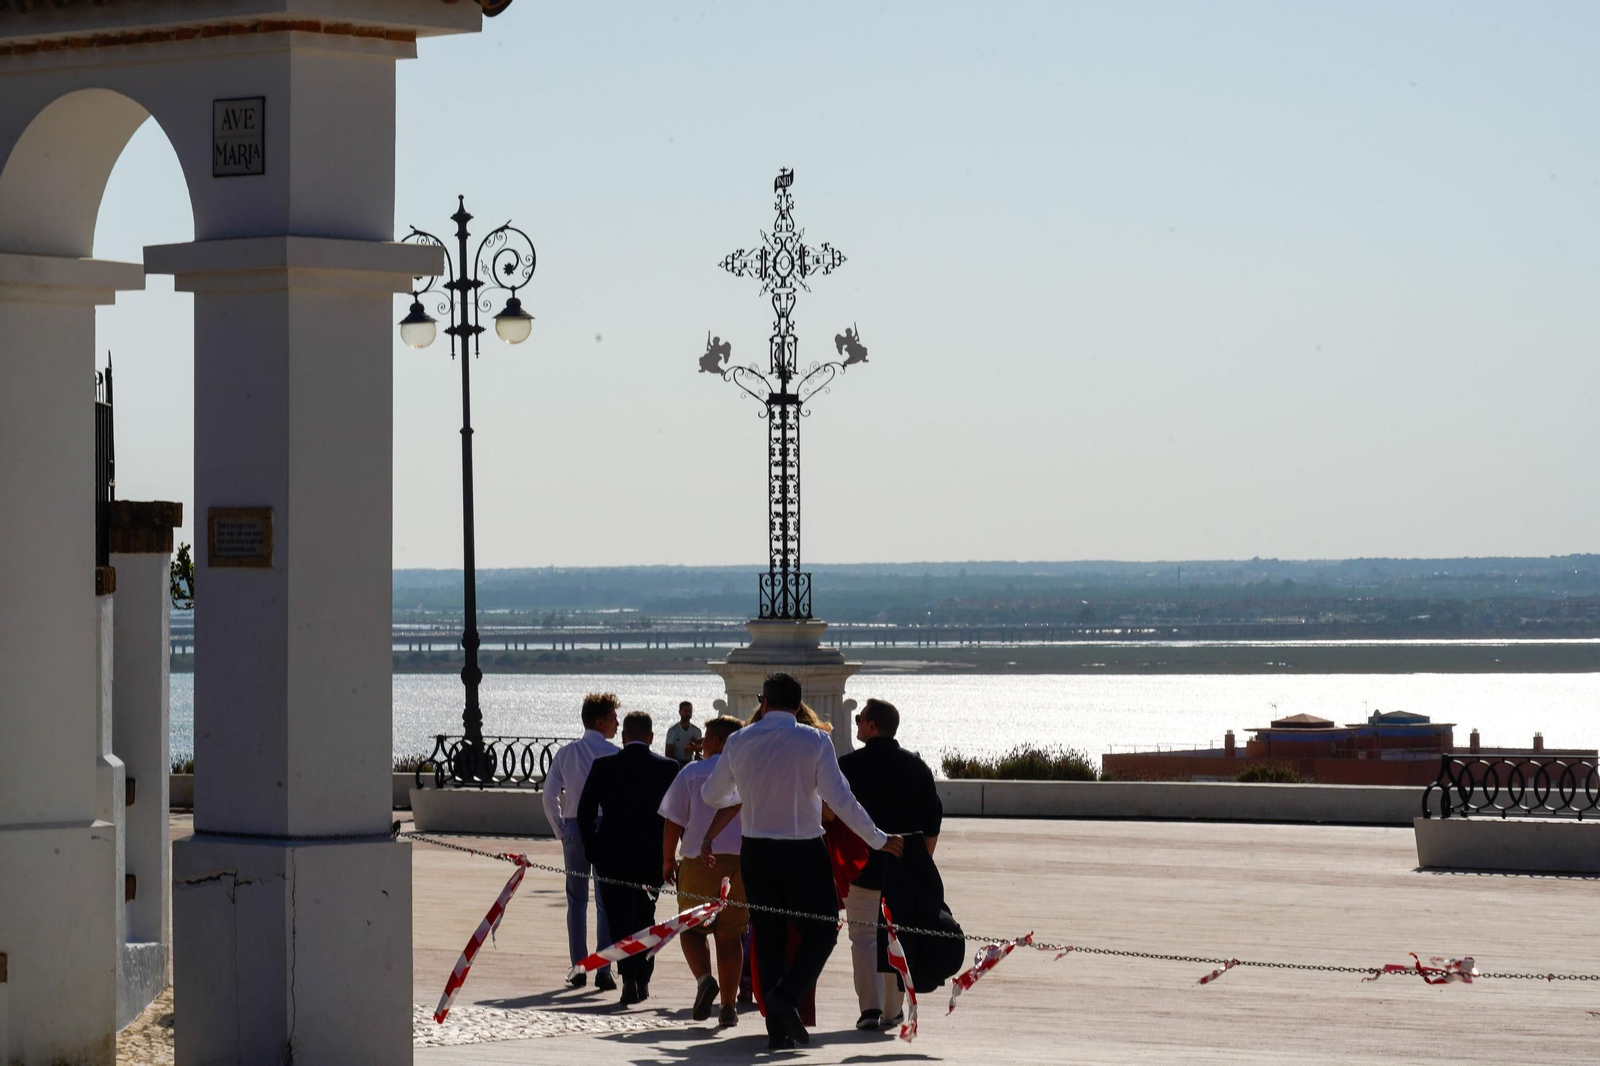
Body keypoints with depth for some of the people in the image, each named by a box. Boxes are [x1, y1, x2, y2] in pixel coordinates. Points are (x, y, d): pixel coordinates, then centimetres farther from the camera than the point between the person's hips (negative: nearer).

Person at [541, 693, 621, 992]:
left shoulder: (566, 753, 6)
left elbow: (549, 795, 3)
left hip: (573, 828, 3)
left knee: (577, 900, 11)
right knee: (606, 901, 1)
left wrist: (560, 831, 10)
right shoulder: (613, 754, -6)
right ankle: (604, 971, -2)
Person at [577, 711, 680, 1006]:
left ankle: (629, 979, -14)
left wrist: (593, 849, 9)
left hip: (613, 857, -1)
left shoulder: (603, 767, -4)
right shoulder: (668, 768, -3)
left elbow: (585, 813, -1)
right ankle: (643, 981, 18)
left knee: (620, 919, 2)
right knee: (644, 918, 16)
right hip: (652, 857, 1)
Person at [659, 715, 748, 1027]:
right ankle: (728, 1006, 6)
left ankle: (704, 978, -16)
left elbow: (673, 823, 0)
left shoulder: (691, 773, 0)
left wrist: (668, 860, 11)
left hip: (700, 861, -2)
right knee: (731, 933, 8)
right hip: (743, 861, 2)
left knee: (692, 927, 11)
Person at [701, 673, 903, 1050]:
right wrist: (878, 839, -4)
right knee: (821, 931, 9)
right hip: (804, 850, -3)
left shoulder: (739, 741, 0)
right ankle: (787, 994, -16)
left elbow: (712, 794, 12)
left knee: (768, 936, 9)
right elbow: (840, 799, -13)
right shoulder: (815, 741, -8)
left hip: (756, 852, 3)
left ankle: (778, 1029, 5)